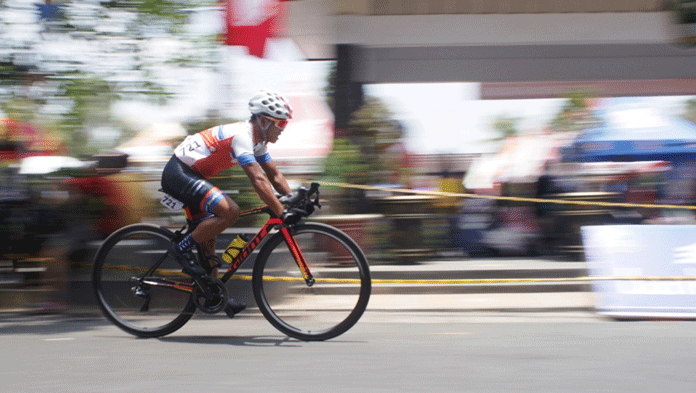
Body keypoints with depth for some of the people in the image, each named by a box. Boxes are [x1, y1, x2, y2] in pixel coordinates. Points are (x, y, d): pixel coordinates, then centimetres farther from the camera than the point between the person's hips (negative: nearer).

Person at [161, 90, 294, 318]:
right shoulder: (241, 135, -23)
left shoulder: (257, 140, 8)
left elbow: (274, 175, 14)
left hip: (190, 175, 11)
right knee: (230, 211, -24)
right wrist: (282, 213, -32)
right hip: (179, 173, -11)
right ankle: (182, 249, -11)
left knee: (208, 235, 11)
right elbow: (258, 181, -30)